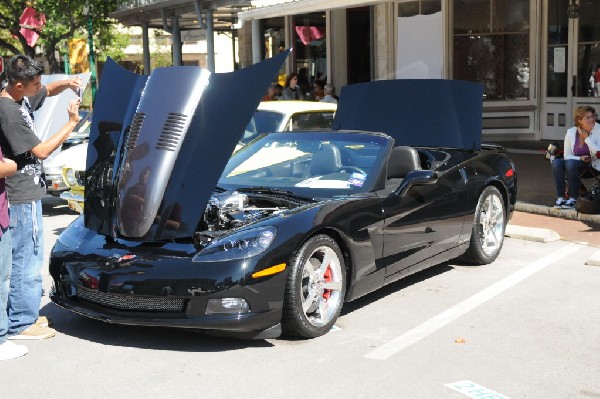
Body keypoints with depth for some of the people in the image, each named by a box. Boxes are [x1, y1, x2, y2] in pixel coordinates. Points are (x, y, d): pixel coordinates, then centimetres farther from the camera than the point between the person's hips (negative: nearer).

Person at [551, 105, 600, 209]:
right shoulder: (571, 132, -2)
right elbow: (567, 155, 2)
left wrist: (586, 138, -18)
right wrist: (580, 158, -15)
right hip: (576, 163, 4)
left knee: (570, 163, -31)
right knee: (556, 162, -23)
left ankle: (574, 199, -23)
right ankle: (560, 198, -24)